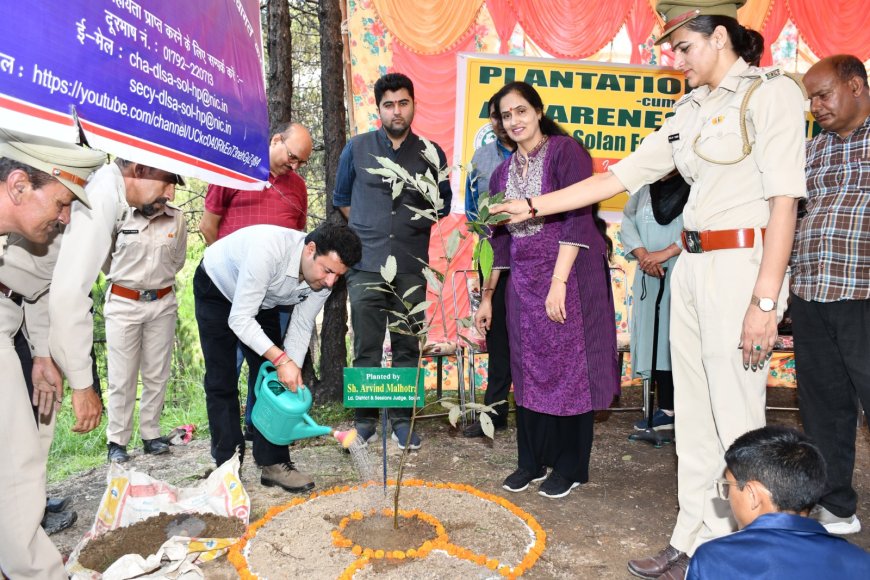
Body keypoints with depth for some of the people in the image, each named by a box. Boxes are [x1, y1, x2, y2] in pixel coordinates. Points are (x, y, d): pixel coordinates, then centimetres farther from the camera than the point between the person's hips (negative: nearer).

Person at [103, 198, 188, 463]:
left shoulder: (178, 219, -5)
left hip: (163, 304, 2)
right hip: (123, 303, -2)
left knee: (157, 374, 9)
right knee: (122, 377, 4)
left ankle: (151, 434, 22)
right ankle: (117, 440, 15)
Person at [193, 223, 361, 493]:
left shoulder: (324, 279, -25)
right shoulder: (268, 250, -44)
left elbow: (301, 328, -14)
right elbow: (239, 319, -40)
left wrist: (293, 373, -24)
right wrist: (281, 359, -46)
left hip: (261, 302, 5)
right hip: (216, 289, -5)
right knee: (221, 380, -5)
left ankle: (274, 463, 3)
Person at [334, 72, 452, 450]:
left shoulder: (431, 153, 7)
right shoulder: (357, 148, 6)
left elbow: (442, 205, 17)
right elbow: (341, 199, 17)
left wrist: (412, 226, 9)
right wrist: (368, 229, 13)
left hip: (411, 266, 1)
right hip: (366, 264, 0)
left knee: (407, 347, 5)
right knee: (366, 348, 2)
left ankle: (402, 419, 16)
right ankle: (365, 419, 14)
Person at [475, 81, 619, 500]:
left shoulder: (565, 152, -7)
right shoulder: (503, 173, 13)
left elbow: (577, 218, -15)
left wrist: (559, 282, -22)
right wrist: (487, 297, 15)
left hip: (569, 274, -6)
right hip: (523, 280, 6)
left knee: (568, 367, 2)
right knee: (528, 369, 10)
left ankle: (571, 467, 17)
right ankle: (532, 461, 25)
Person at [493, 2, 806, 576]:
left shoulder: (771, 92, -5)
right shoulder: (690, 111, 16)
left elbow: (785, 198, -13)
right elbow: (620, 176, 14)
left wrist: (765, 301, -19)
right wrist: (533, 207, 9)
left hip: (742, 265, -7)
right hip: (691, 267, 7)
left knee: (737, 422, -3)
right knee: (693, 418, 10)